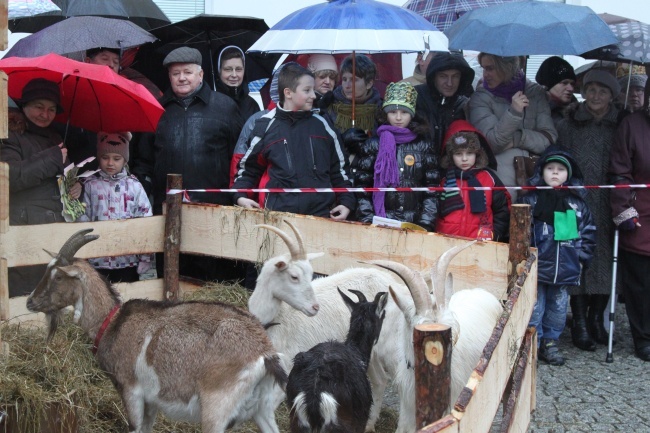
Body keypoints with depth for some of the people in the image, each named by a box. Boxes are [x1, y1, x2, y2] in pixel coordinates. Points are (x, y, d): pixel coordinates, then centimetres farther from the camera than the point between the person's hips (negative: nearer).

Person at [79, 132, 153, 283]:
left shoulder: (134, 186, 0)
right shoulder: (90, 185, 1)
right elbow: (82, 219, 1)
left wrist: (146, 257, -1)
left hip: (128, 261, 0)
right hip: (97, 262, 0)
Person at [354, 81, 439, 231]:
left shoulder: (424, 146, 8)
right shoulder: (372, 145, 7)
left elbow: (432, 190, 6)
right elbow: (362, 188, 5)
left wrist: (425, 225, -5)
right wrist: (368, 221, -6)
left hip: (414, 225, 1)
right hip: (380, 224, 0)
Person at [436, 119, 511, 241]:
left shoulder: (488, 178, 8)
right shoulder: (444, 181, 11)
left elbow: (502, 210, 10)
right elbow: (433, 213, 14)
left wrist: (494, 235, 1)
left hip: (481, 243, -1)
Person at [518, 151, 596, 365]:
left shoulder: (577, 203, 7)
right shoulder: (530, 199, -2)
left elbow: (588, 233, 12)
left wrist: (581, 258, 6)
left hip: (566, 268, 3)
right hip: (536, 267, -3)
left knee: (558, 307, 12)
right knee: (534, 307, 1)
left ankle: (550, 342, 26)